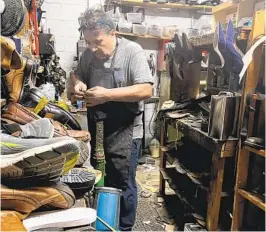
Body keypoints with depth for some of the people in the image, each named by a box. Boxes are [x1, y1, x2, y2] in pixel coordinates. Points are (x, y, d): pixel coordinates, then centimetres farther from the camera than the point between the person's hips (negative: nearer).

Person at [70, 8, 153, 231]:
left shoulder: (132, 52, -13)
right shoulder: (89, 53, 5)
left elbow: (146, 90, -20)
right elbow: (77, 74, 20)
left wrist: (108, 94, -25)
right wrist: (78, 83, -4)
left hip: (124, 133, -6)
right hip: (95, 129, 6)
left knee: (122, 185, 7)